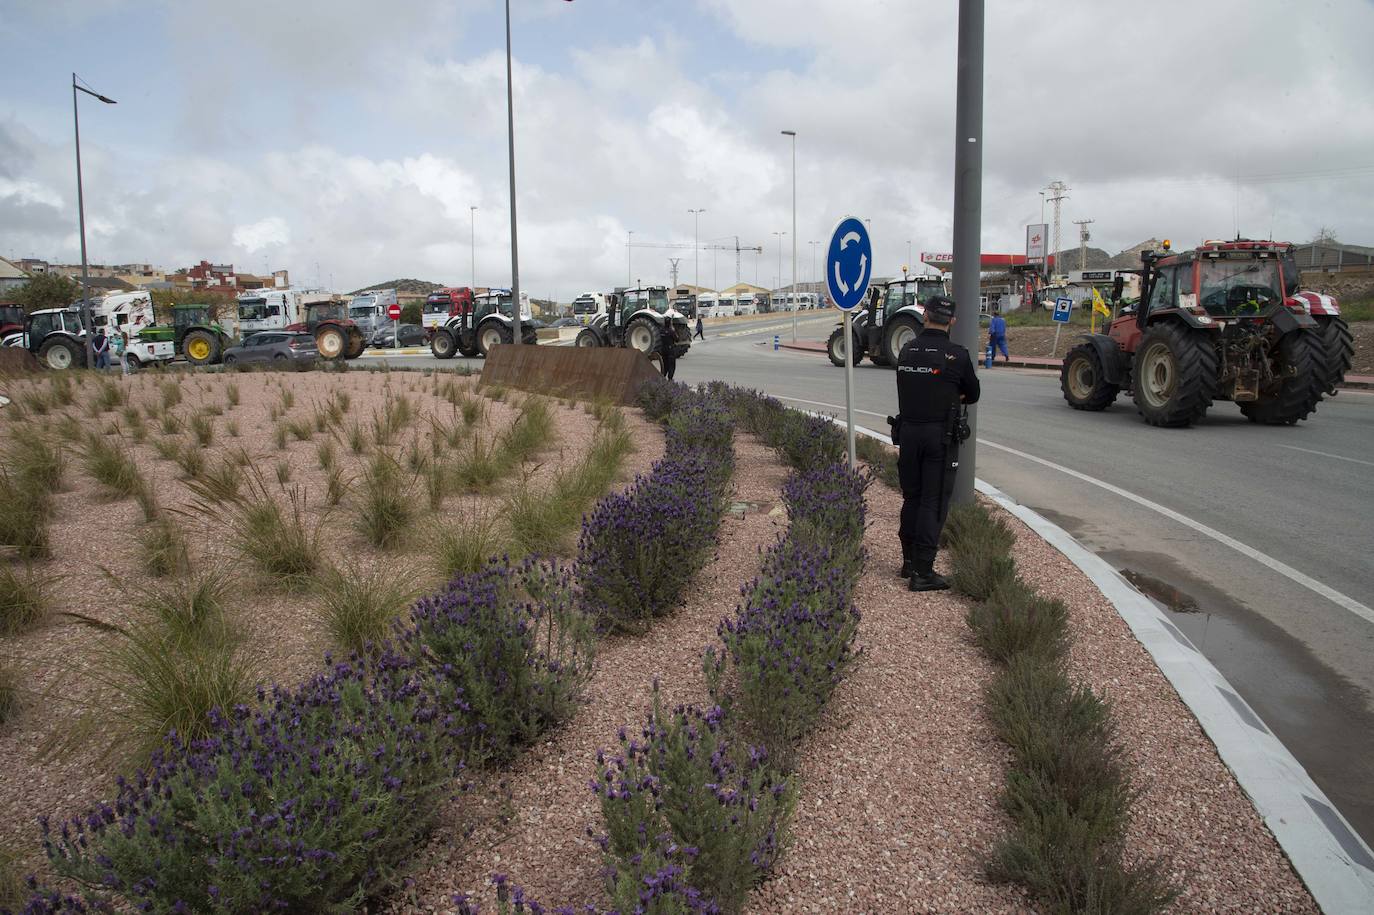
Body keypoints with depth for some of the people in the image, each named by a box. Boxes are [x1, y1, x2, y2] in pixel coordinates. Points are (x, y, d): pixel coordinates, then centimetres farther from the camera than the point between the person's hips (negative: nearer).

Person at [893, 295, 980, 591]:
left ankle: (909, 562, 24)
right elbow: (972, 395, 4)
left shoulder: (907, 351, 4)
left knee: (911, 498, 16)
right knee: (933, 503, -1)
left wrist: (943, 396, 10)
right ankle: (923, 572, -2)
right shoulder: (957, 355, -9)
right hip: (940, 435, -5)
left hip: (907, 432, 5)